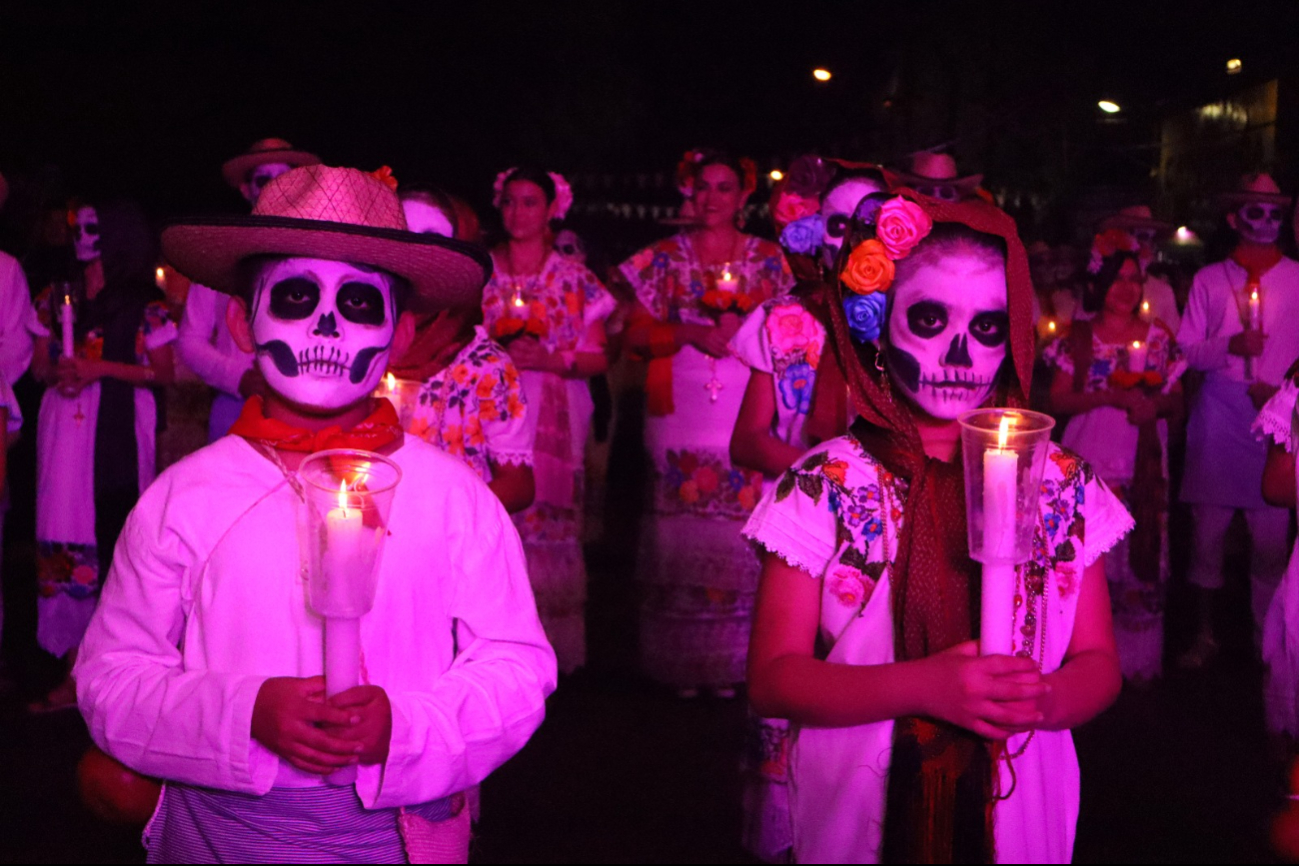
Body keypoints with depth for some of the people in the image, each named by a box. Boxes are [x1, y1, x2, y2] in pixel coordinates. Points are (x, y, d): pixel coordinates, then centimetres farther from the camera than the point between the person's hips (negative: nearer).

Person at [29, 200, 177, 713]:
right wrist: (59, 372, -7)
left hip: (120, 434, -4)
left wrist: (103, 368, -11)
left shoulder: (143, 305, 1)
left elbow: (164, 373, 0)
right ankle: (73, 673, 5)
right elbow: (39, 366, 16)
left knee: (113, 533, -7)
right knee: (66, 539, 1)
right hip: (64, 429, 4)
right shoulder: (56, 299, 14)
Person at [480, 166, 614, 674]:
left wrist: (554, 360, -10)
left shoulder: (574, 280, 10)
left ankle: (547, 649, 3)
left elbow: (598, 358, 7)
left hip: (554, 423, 0)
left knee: (549, 529, -5)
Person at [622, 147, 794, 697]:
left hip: (750, 416, 0)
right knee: (683, 533, -4)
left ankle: (734, 663, 4)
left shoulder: (768, 259, 10)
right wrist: (688, 334, -11)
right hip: (681, 417, 0)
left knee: (741, 534, -4)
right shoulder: (664, 259, 9)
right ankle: (683, 665, 4)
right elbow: (637, 334, 5)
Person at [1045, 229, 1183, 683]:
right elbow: (1059, 400, -1)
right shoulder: (1078, 338, 4)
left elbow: (1176, 400, 11)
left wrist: (1155, 405, -12)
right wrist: (1111, 396, -13)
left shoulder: (1159, 337, 8)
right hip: (1089, 458, -1)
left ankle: (1137, 656, 10)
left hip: (1142, 463, 1)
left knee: (1140, 552, -1)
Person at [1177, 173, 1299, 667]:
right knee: (1208, 530, 2)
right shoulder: (1208, 280, 11)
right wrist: (1231, 345, -9)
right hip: (1218, 417, 1)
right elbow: (1186, 349, 8)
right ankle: (1205, 635, 15)